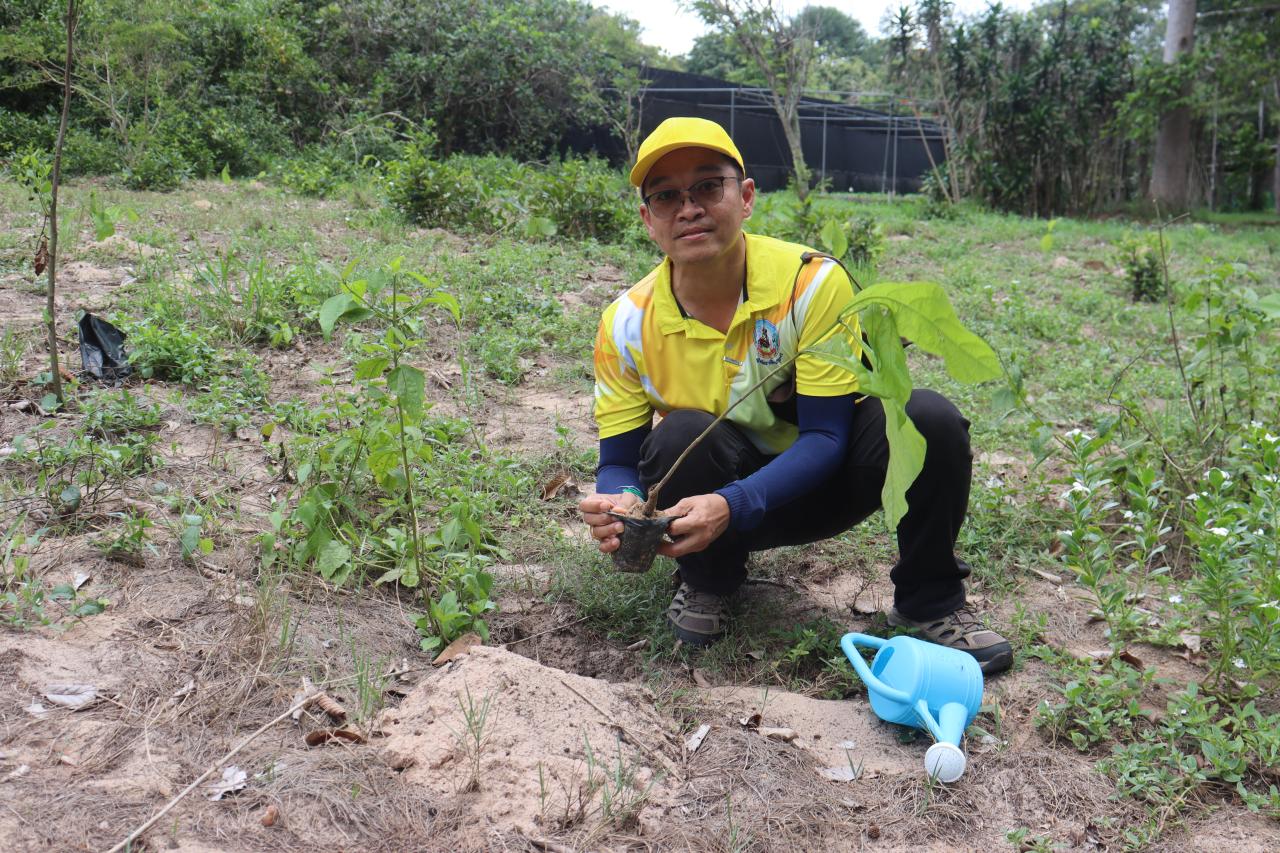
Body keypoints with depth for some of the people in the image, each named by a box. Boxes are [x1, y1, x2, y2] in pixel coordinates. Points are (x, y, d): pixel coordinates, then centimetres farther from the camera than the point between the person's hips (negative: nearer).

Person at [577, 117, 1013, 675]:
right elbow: (618, 460, -9)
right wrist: (620, 503, -35)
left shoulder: (811, 281, -21)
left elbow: (826, 436, -22)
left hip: (816, 483, 0)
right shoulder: (627, 324, -14)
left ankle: (929, 601, -2)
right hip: (719, 495, 1)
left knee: (928, 419, -28)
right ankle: (707, 581, -1)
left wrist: (732, 505, -37)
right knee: (683, 435, -33)